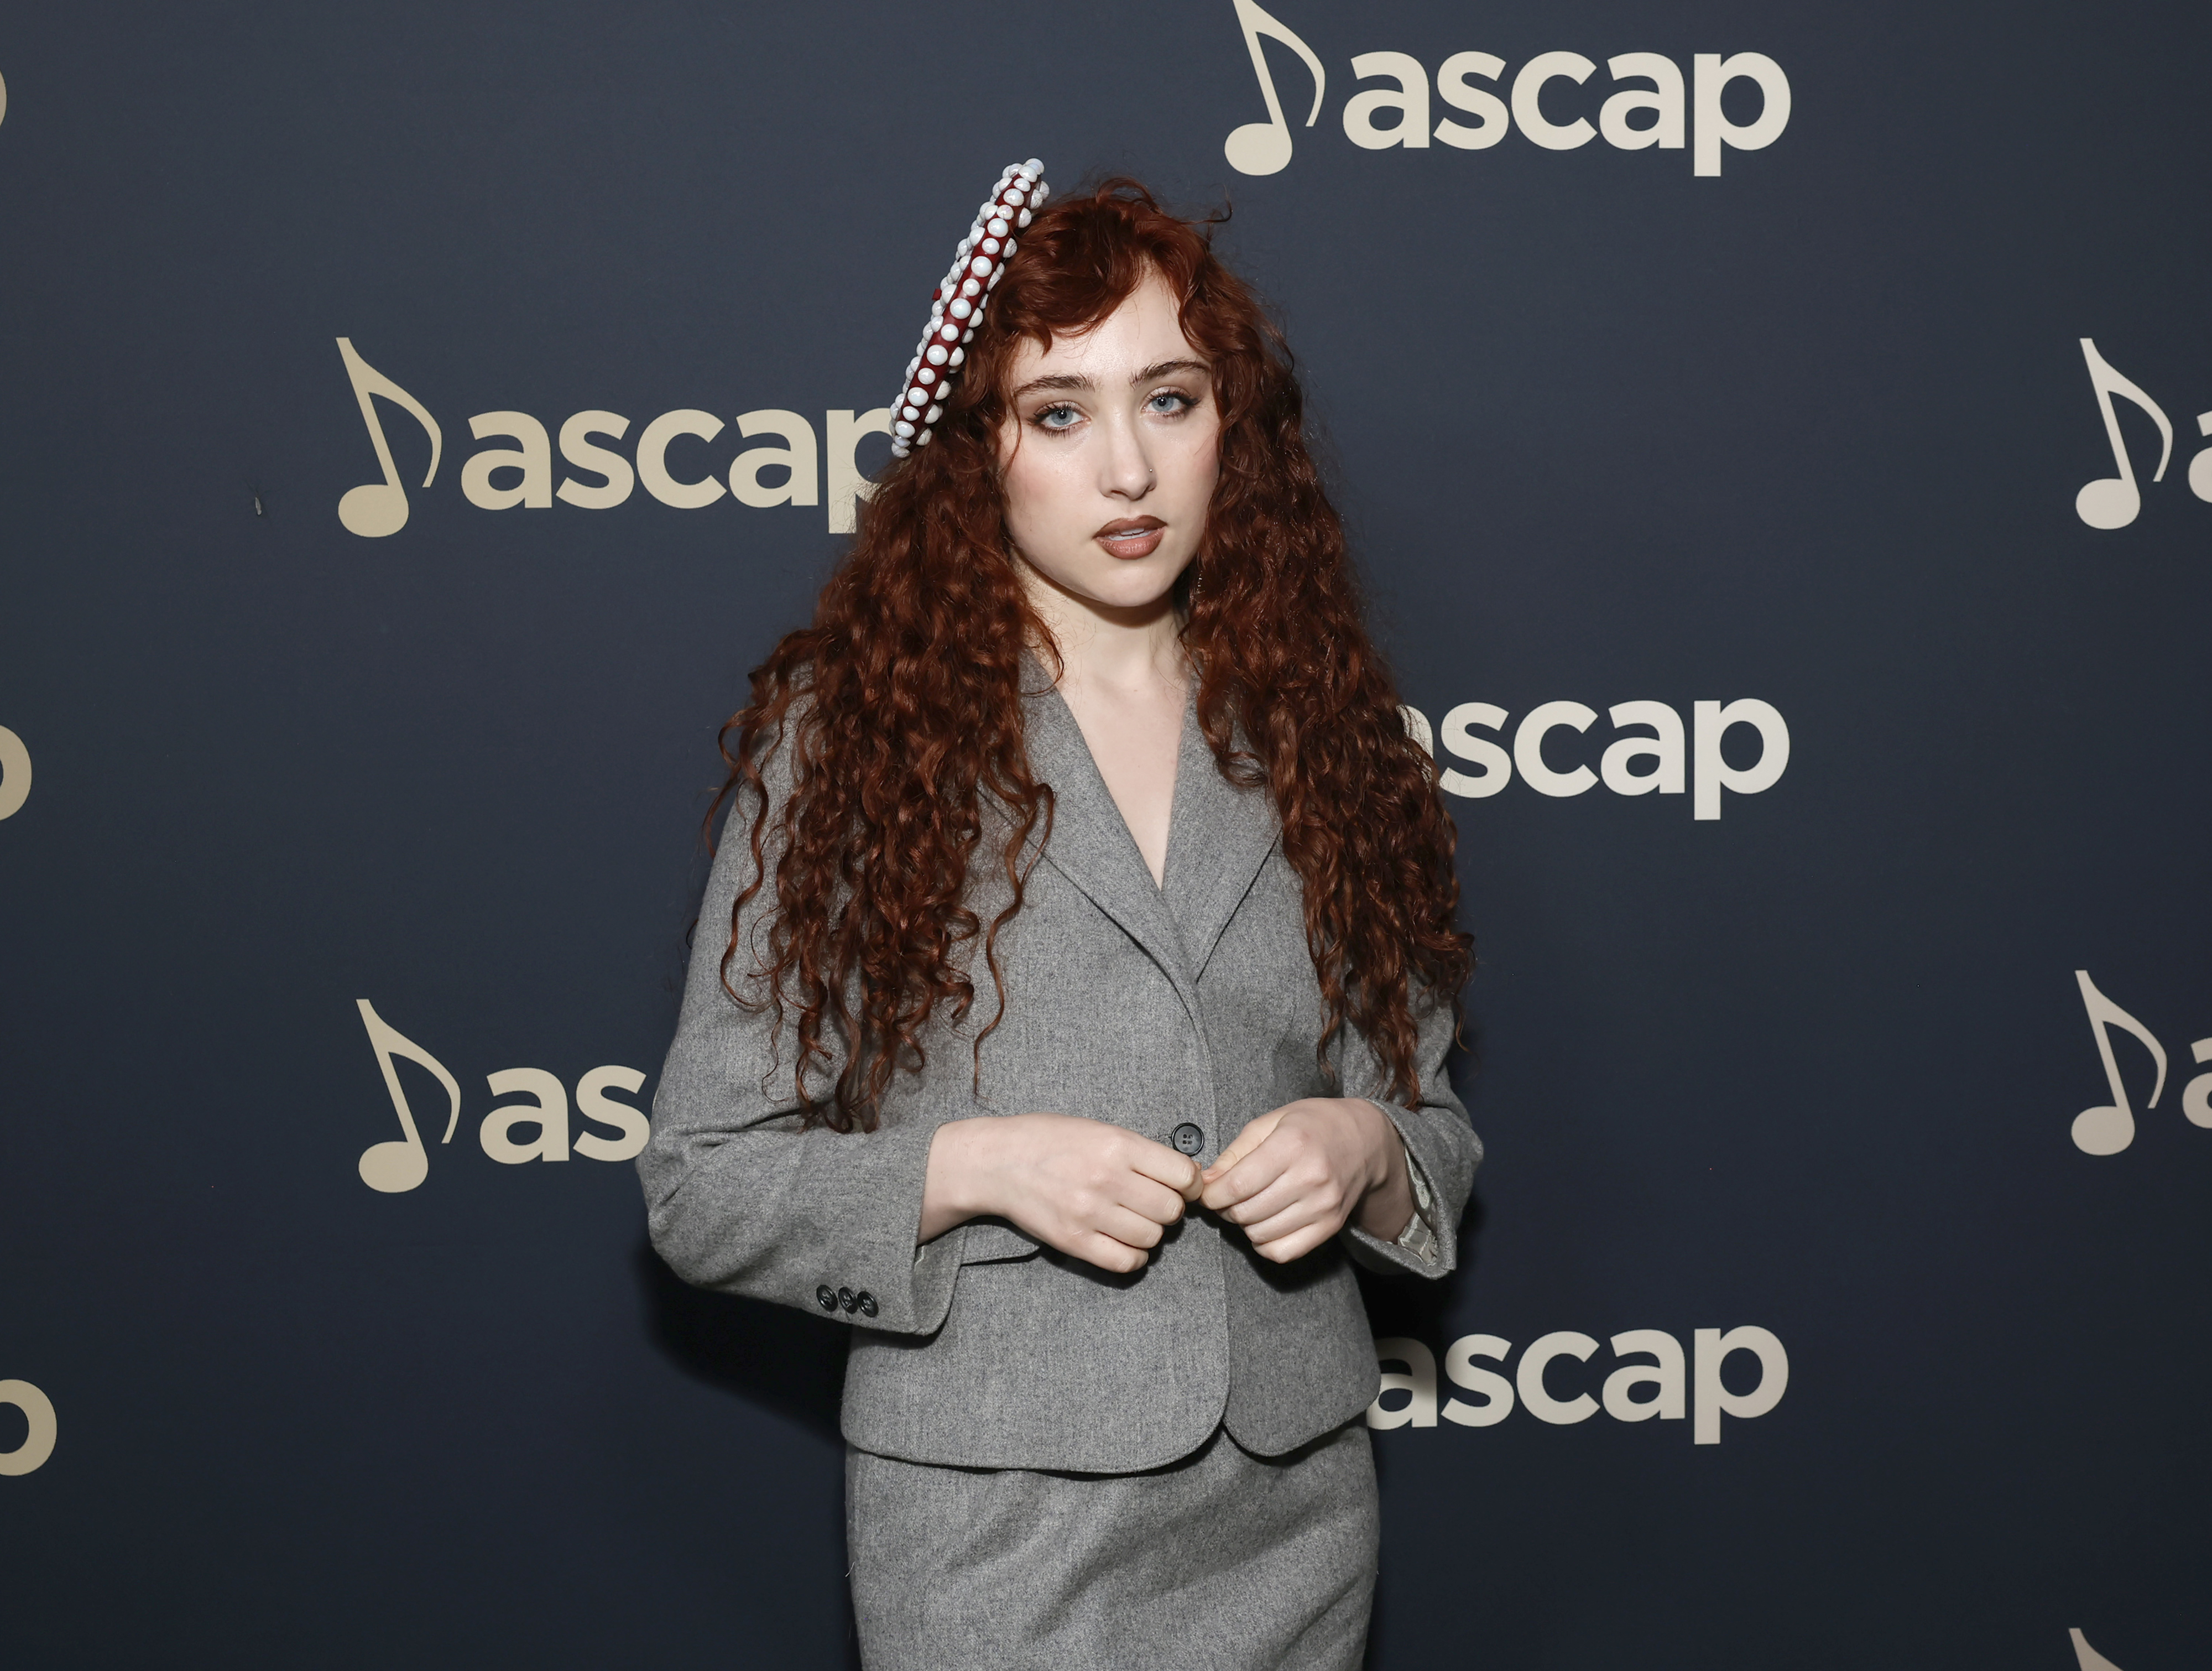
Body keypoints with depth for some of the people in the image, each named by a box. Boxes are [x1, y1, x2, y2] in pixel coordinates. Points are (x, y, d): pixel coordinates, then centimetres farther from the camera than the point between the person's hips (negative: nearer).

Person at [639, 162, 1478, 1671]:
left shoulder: (1317, 736, 6)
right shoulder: (849, 736, -4)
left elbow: (1433, 1123, 13)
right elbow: (703, 1186, -4)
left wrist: (1365, 1149, -9)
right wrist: (970, 1167, -19)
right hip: (995, 1530, -3)